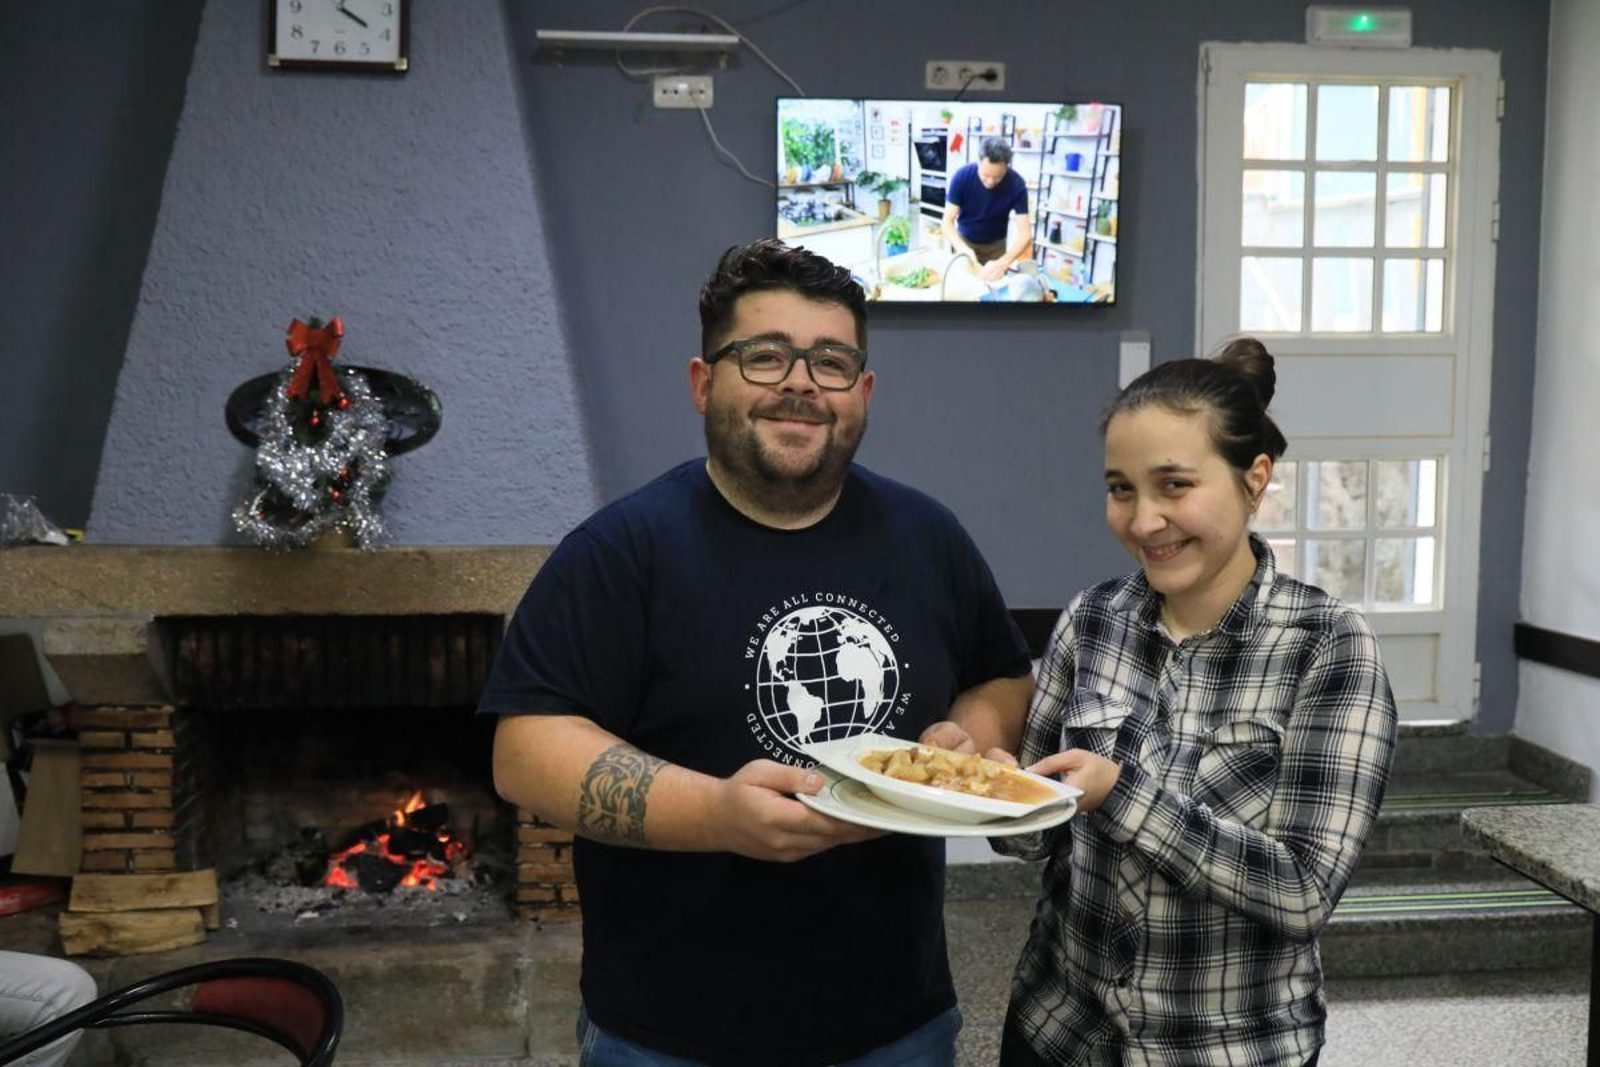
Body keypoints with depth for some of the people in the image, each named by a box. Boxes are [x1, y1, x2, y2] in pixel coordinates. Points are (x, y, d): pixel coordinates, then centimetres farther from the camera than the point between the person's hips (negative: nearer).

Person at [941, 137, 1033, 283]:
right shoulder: (962, 176, -27)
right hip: (964, 241, 0)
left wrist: (1002, 264, -47)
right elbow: (948, 222, -25)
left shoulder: (1016, 184, -27)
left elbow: (1025, 234, -30)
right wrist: (964, 249, -45)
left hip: (996, 245, 0)